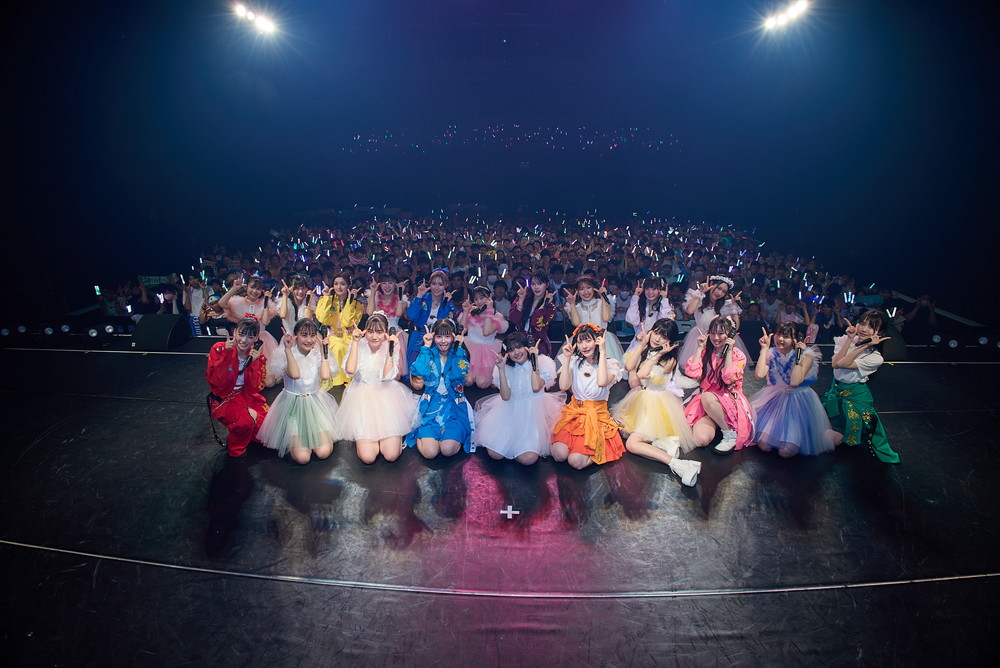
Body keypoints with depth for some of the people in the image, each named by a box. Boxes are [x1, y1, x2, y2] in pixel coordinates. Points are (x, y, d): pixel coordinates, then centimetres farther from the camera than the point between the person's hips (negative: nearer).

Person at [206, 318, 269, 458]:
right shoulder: (219, 349, -10)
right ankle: (236, 450, 0)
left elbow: (253, 389, -10)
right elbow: (217, 382, -21)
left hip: (247, 397, 4)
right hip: (223, 399, -4)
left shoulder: (258, 357, -1)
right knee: (245, 421, -31)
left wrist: (253, 362, -21)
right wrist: (226, 354, -27)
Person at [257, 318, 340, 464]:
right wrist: (288, 349, -26)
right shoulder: (286, 355, -8)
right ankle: (295, 439, 18)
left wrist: (324, 351, -11)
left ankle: (313, 437, 20)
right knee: (302, 457, -17)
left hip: (316, 404, 3)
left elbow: (325, 375, -20)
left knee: (323, 453, -14)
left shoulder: (317, 355, 1)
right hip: (293, 406, -3)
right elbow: (295, 375, -29)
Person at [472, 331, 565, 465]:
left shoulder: (541, 363, -3)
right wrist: (501, 369, -15)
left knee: (529, 458, -20)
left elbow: (536, 387, -22)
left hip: (533, 413, -2)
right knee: (495, 454, -14)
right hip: (510, 411, 2)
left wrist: (535, 361, -16)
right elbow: (505, 396, -10)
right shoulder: (507, 368, 4)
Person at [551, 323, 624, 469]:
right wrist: (566, 358, -9)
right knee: (559, 455, -20)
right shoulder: (575, 362, 5)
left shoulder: (610, 364, -4)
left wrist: (602, 351, -21)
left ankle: (597, 453, 9)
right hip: (574, 413, 3)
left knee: (576, 461, -21)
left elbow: (602, 382, -27)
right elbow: (563, 386, -10)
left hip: (597, 415, -3)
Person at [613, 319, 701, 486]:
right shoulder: (644, 349, 5)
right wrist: (642, 345, -9)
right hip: (640, 399, 6)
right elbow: (629, 366, -13)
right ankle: (665, 442, -3)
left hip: (658, 403, -6)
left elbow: (641, 374, -20)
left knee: (632, 443, -20)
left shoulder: (670, 360, -10)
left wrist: (658, 354, -16)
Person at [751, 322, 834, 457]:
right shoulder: (772, 353, -1)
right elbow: (760, 374, -20)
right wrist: (764, 348, -15)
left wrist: (798, 354, -24)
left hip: (798, 402, -3)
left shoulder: (806, 355, -11)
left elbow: (795, 382, -26)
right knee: (764, 445, -10)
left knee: (786, 451, -13)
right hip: (774, 399, 3)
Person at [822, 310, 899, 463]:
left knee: (833, 440, -6)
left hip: (854, 396, -4)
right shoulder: (845, 339, -3)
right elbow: (835, 363, -19)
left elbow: (842, 364, -24)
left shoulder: (875, 358, -16)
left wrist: (865, 346, -27)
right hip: (835, 391, 4)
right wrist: (850, 339, -21)